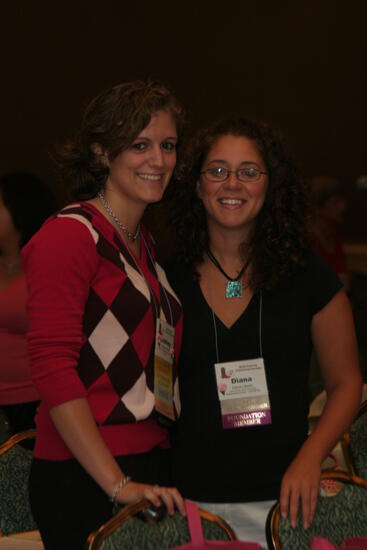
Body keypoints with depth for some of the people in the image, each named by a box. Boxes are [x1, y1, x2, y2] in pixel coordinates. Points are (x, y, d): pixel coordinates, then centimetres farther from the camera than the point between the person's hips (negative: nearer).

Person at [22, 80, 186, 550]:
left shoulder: (144, 245, 16)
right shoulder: (69, 235, -9)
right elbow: (53, 367, -16)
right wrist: (119, 485, -20)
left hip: (154, 469, 8)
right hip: (84, 481, -7)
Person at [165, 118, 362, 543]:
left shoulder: (309, 278, 1)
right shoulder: (167, 282, 2)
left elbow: (346, 382, 6)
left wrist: (310, 457, -9)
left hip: (284, 498, 0)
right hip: (192, 501, 0)